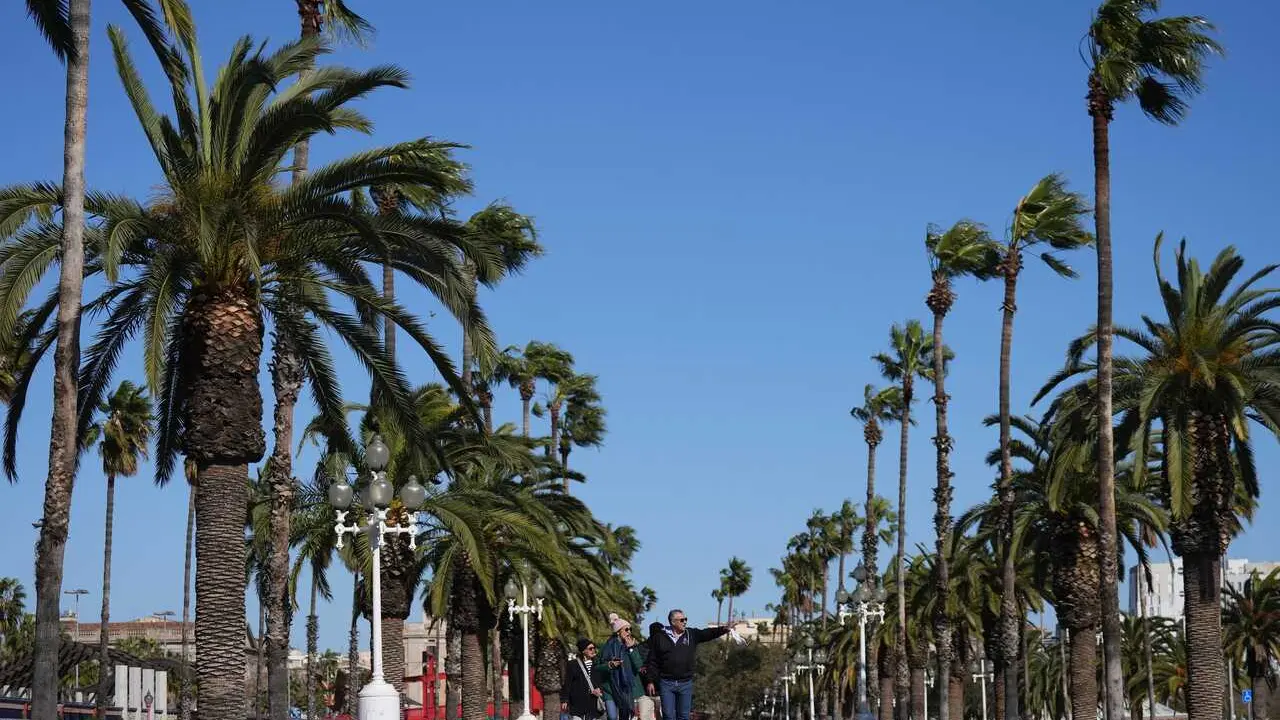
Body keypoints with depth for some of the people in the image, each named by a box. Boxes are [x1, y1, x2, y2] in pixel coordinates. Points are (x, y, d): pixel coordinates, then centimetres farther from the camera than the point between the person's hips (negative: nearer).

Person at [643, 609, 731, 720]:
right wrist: (650, 681, -1)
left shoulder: (692, 634, 6)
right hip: (666, 683, -2)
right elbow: (652, 661, 2)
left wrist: (724, 629, -26)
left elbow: (708, 633, -8)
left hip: (685, 683, 2)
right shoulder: (660, 637, 1)